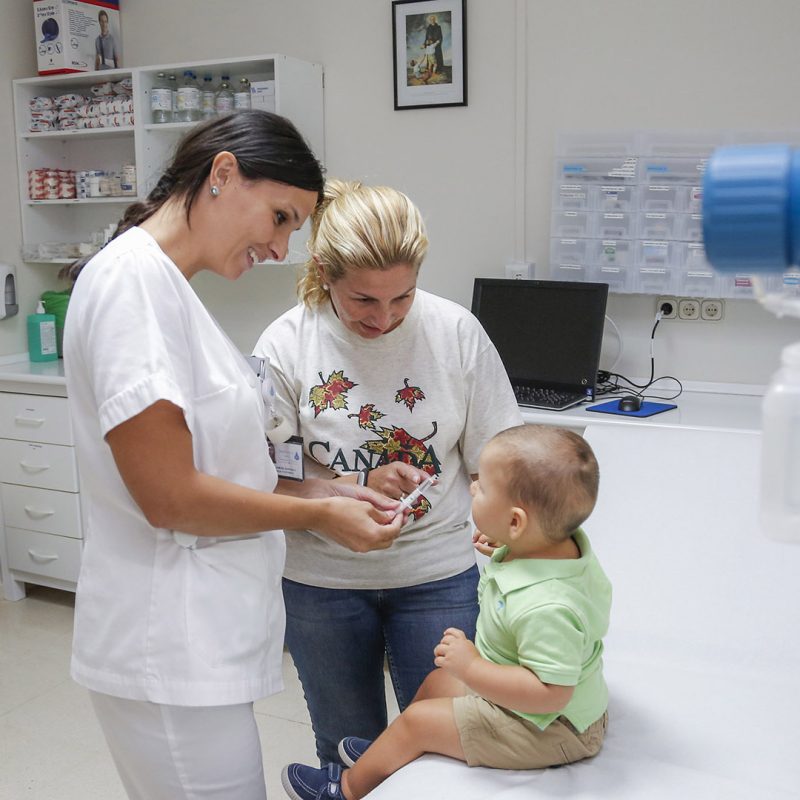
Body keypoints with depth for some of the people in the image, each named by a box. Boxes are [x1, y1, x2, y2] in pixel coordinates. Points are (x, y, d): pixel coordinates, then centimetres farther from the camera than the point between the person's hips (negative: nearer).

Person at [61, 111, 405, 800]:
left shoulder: (168, 285, 12)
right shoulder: (134, 278, -17)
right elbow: (169, 498, -21)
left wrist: (320, 490, 3)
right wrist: (316, 514, -10)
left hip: (201, 636, 10)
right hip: (172, 659, -10)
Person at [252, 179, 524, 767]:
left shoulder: (456, 331, -10)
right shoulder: (286, 345, -10)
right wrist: (361, 486, -23)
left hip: (437, 575, 0)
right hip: (322, 583, 1)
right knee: (347, 753, 19)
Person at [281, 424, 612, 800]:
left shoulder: (545, 607, -40)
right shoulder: (566, 543, -12)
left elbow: (549, 693, -39)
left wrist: (470, 667, -34)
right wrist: (502, 547, -2)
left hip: (546, 729, -9)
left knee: (417, 720, 0)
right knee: (437, 681, 21)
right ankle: (394, 754, 43)